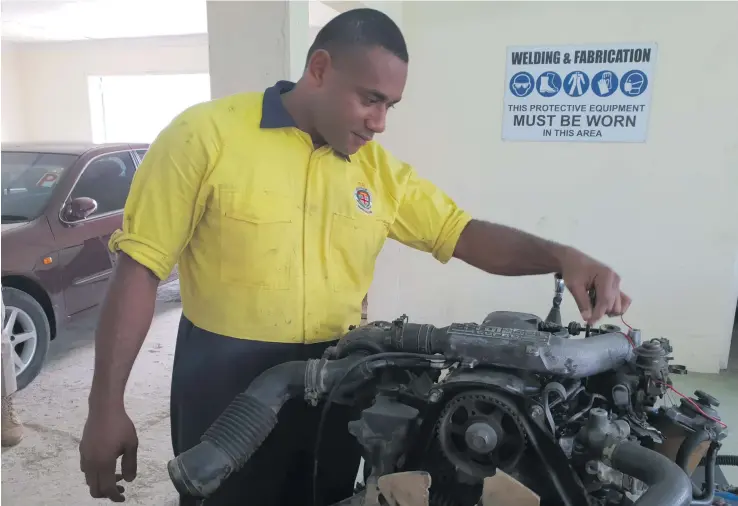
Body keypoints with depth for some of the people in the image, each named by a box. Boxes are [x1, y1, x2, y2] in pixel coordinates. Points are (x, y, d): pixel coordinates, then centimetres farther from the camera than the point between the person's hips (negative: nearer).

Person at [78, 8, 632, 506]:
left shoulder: (380, 169, 3)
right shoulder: (205, 134, -11)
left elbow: (466, 235, 2)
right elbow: (139, 266, -10)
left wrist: (561, 256, -15)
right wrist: (107, 404, -11)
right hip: (227, 381, -4)